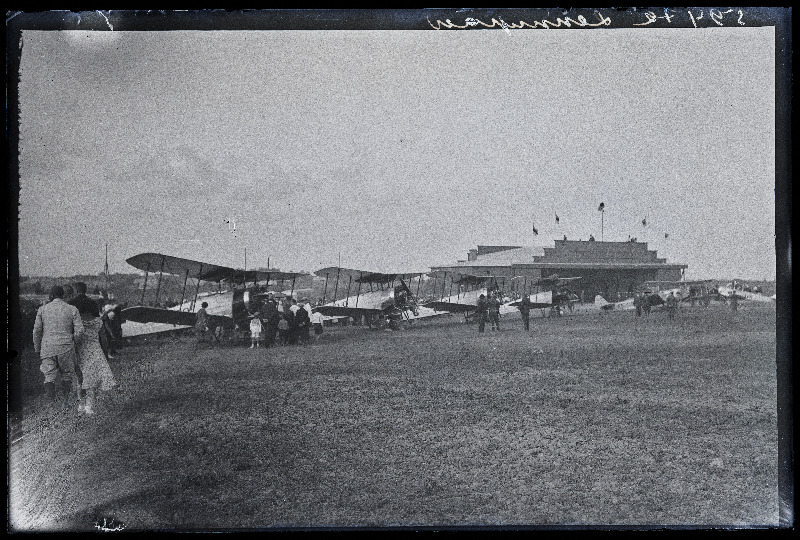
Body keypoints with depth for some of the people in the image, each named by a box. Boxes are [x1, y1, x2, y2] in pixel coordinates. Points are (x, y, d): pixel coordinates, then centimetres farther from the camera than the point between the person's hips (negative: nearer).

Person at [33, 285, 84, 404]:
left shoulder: (42, 309, 5)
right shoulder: (72, 309, 2)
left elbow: (37, 330, 6)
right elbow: (80, 330, -4)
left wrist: (37, 348, 16)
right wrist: (73, 342, 14)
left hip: (47, 348, 0)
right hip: (66, 347, 0)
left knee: (49, 375, 6)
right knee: (71, 372, 13)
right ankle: (78, 397, 7)